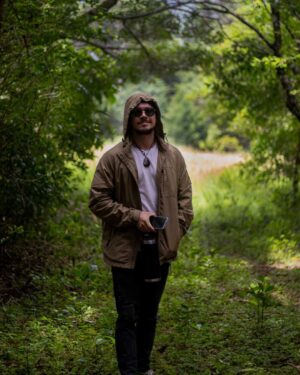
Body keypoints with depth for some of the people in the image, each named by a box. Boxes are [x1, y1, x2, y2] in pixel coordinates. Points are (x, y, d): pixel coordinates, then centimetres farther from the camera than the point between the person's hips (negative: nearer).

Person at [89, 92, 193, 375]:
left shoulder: (173, 156, 5)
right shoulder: (113, 158, -7)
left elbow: (185, 196, 12)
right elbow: (97, 200, -7)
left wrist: (177, 230, 0)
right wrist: (134, 217, -15)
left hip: (160, 248, 4)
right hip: (126, 249, -4)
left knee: (149, 314, 16)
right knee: (128, 317, -1)